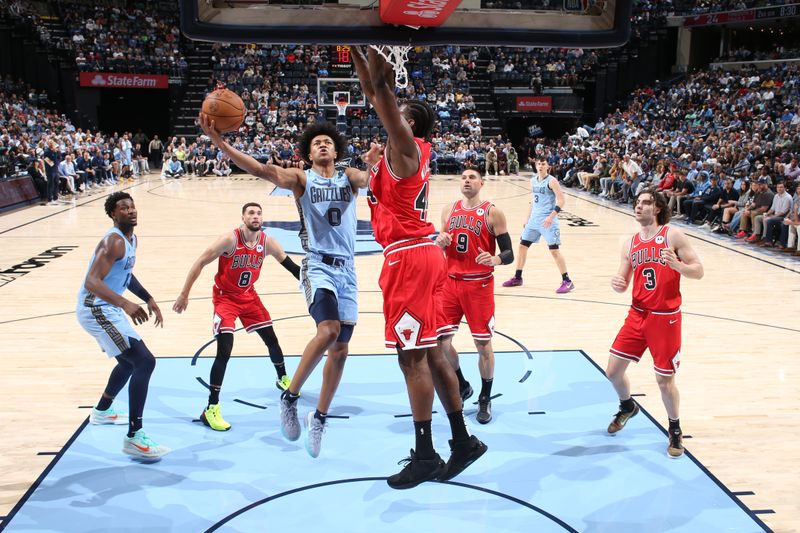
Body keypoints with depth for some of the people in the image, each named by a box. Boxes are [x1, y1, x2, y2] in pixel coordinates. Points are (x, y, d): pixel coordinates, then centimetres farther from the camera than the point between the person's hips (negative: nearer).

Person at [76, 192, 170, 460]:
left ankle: (102, 411, 48)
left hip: (106, 308, 10)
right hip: (96, 309, -10)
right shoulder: (114, 241, -22)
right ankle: (134, 437, -15)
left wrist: (149, 300, 19)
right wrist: (125, 304, -44)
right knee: (145, 362, -18)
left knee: (131, 361, 27)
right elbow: (92, 282, -32)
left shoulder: (131, 239, 9)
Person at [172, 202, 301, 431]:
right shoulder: (230, 239, -24)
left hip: (249, 296, 5)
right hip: (225, 297, -5)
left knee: (271, 339, 14)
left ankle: (283, 379, 42)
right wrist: (184, 295, -19)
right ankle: (211, 409, -10)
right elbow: (199, 263, -19)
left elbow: (291, 266, 0)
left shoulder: (267, 242, -10)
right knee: (224, 351, -17)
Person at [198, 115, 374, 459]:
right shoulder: (301, 179, 2)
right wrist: (218, 141, -25)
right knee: (328, 330, -27)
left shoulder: (350, 178, 8)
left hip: (346, 270, 4)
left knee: (340, 348, 6)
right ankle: (289, 397, -9)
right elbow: (261, 170, -12)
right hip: (318, 266, -3)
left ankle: (319, 418, 23)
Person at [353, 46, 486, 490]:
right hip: (420, 254, 10)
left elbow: (382, 101, -22)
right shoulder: (412, 149, 15)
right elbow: (376, 96, 20)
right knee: (429, 352, 13)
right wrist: (358, 55, 19)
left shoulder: (404, 147, -8)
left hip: (408, 258, -10)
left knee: (413, 356, -4)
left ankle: (425, 457, 4)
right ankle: (463, 441, 20)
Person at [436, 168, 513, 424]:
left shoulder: (492, 213, -7)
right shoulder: (449, 210, 7)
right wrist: (439, 242, -8)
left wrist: (495, 259, -30)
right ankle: (461, 386, 27)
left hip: (480, 285, -4)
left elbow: (509, 253, -9)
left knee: (483, 343, 3)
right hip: (451, 281, 4)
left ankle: (485, 399, 20)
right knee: (440, 340, 4)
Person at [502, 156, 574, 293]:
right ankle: (517, 278, 22)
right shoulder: (533, 181, 11)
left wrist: (551, 216, -25)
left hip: (548, 221, -7)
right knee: (522, 246, 9)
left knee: (554, 250, -9)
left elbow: (561, 200, -16)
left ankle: (567, 281, -2)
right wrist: (528, 218, 19)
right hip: (534, 219, 7)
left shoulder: (552, 181, -11)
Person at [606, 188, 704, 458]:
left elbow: (698, 270, -9)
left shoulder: (672, 235, -8)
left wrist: (677, 265, -28)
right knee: (613, 370, 6)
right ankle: (627, 407, 37)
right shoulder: (630, 243, 7)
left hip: (665, 317, -5)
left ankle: (675, 429, 25)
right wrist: (617, 284, -13)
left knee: (664, 380, -1)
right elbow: (623, 283, 10)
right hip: (637, 314, 5)